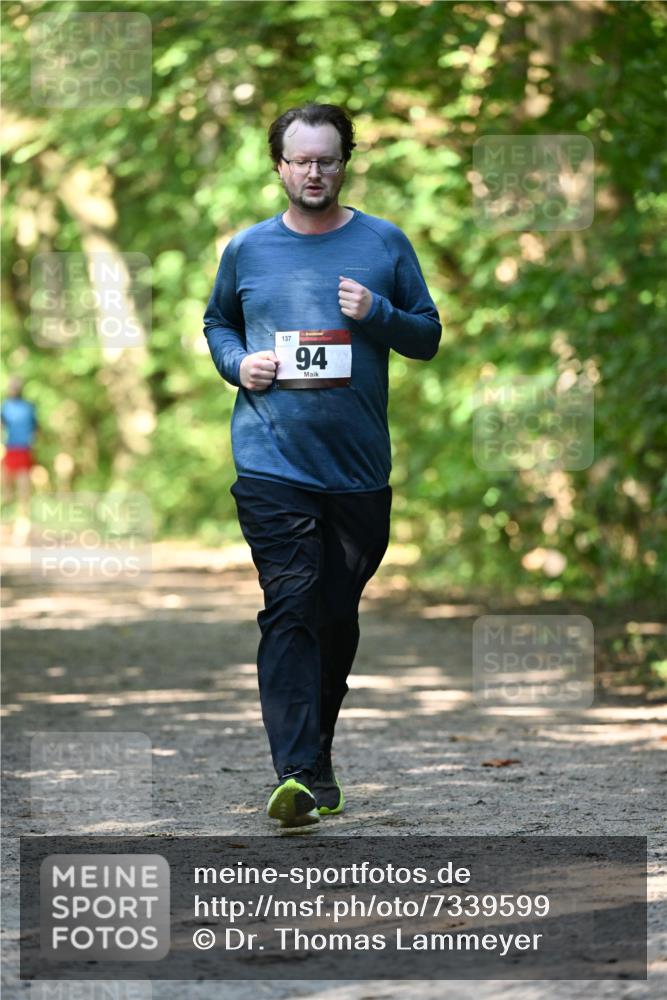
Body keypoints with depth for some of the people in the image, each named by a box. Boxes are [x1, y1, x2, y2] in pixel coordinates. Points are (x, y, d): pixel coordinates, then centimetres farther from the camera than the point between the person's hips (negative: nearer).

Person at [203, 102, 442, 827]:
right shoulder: (247, 250, 7)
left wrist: (378, 314, -10)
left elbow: (428, 335, 9)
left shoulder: (384, 244, 6)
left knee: (339, 612, 11)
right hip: (272, 462, -2)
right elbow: (217, 321, 22)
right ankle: (296, 772, -20)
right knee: (290, 608, -14)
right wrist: (237, 362, 0)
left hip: (359, 467, 2)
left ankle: (317, 750, 28)